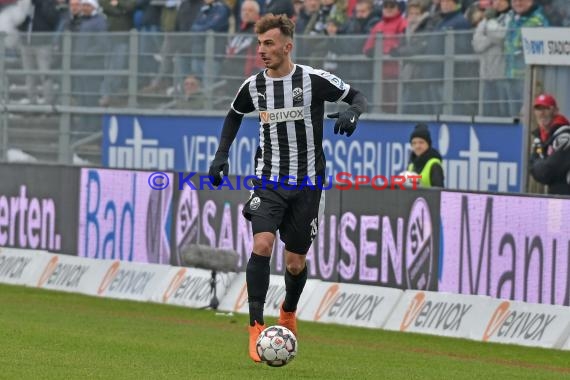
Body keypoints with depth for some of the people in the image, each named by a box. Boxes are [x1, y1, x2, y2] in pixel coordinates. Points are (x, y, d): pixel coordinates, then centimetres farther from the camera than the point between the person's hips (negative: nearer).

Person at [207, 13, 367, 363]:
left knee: (296, 262, 6)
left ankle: (289, 313, 38)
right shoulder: (253, 86, -1)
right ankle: (256, 327, -18)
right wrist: (222, 154, 10)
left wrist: (352, 113, -25)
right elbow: (235, 115, 20)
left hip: (308, 183, -1)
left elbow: (358, 97, -2)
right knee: (262, 245, -22)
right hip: (269, 182, 1)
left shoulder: (314, 81, -11)